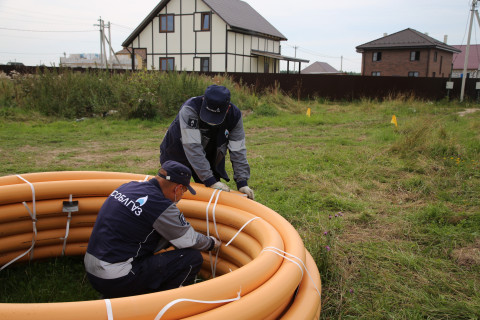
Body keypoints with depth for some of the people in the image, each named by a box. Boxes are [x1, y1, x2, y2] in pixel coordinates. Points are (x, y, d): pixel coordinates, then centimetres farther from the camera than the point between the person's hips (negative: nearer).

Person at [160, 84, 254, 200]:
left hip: (209, 158, 3)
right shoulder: (189, 109, -36)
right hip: (178, 155, -3)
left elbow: (238, 151, -18)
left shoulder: (234, 115, -22)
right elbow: (192, 148, -40)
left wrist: (242, 183, -26)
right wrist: (210, 181, -41)